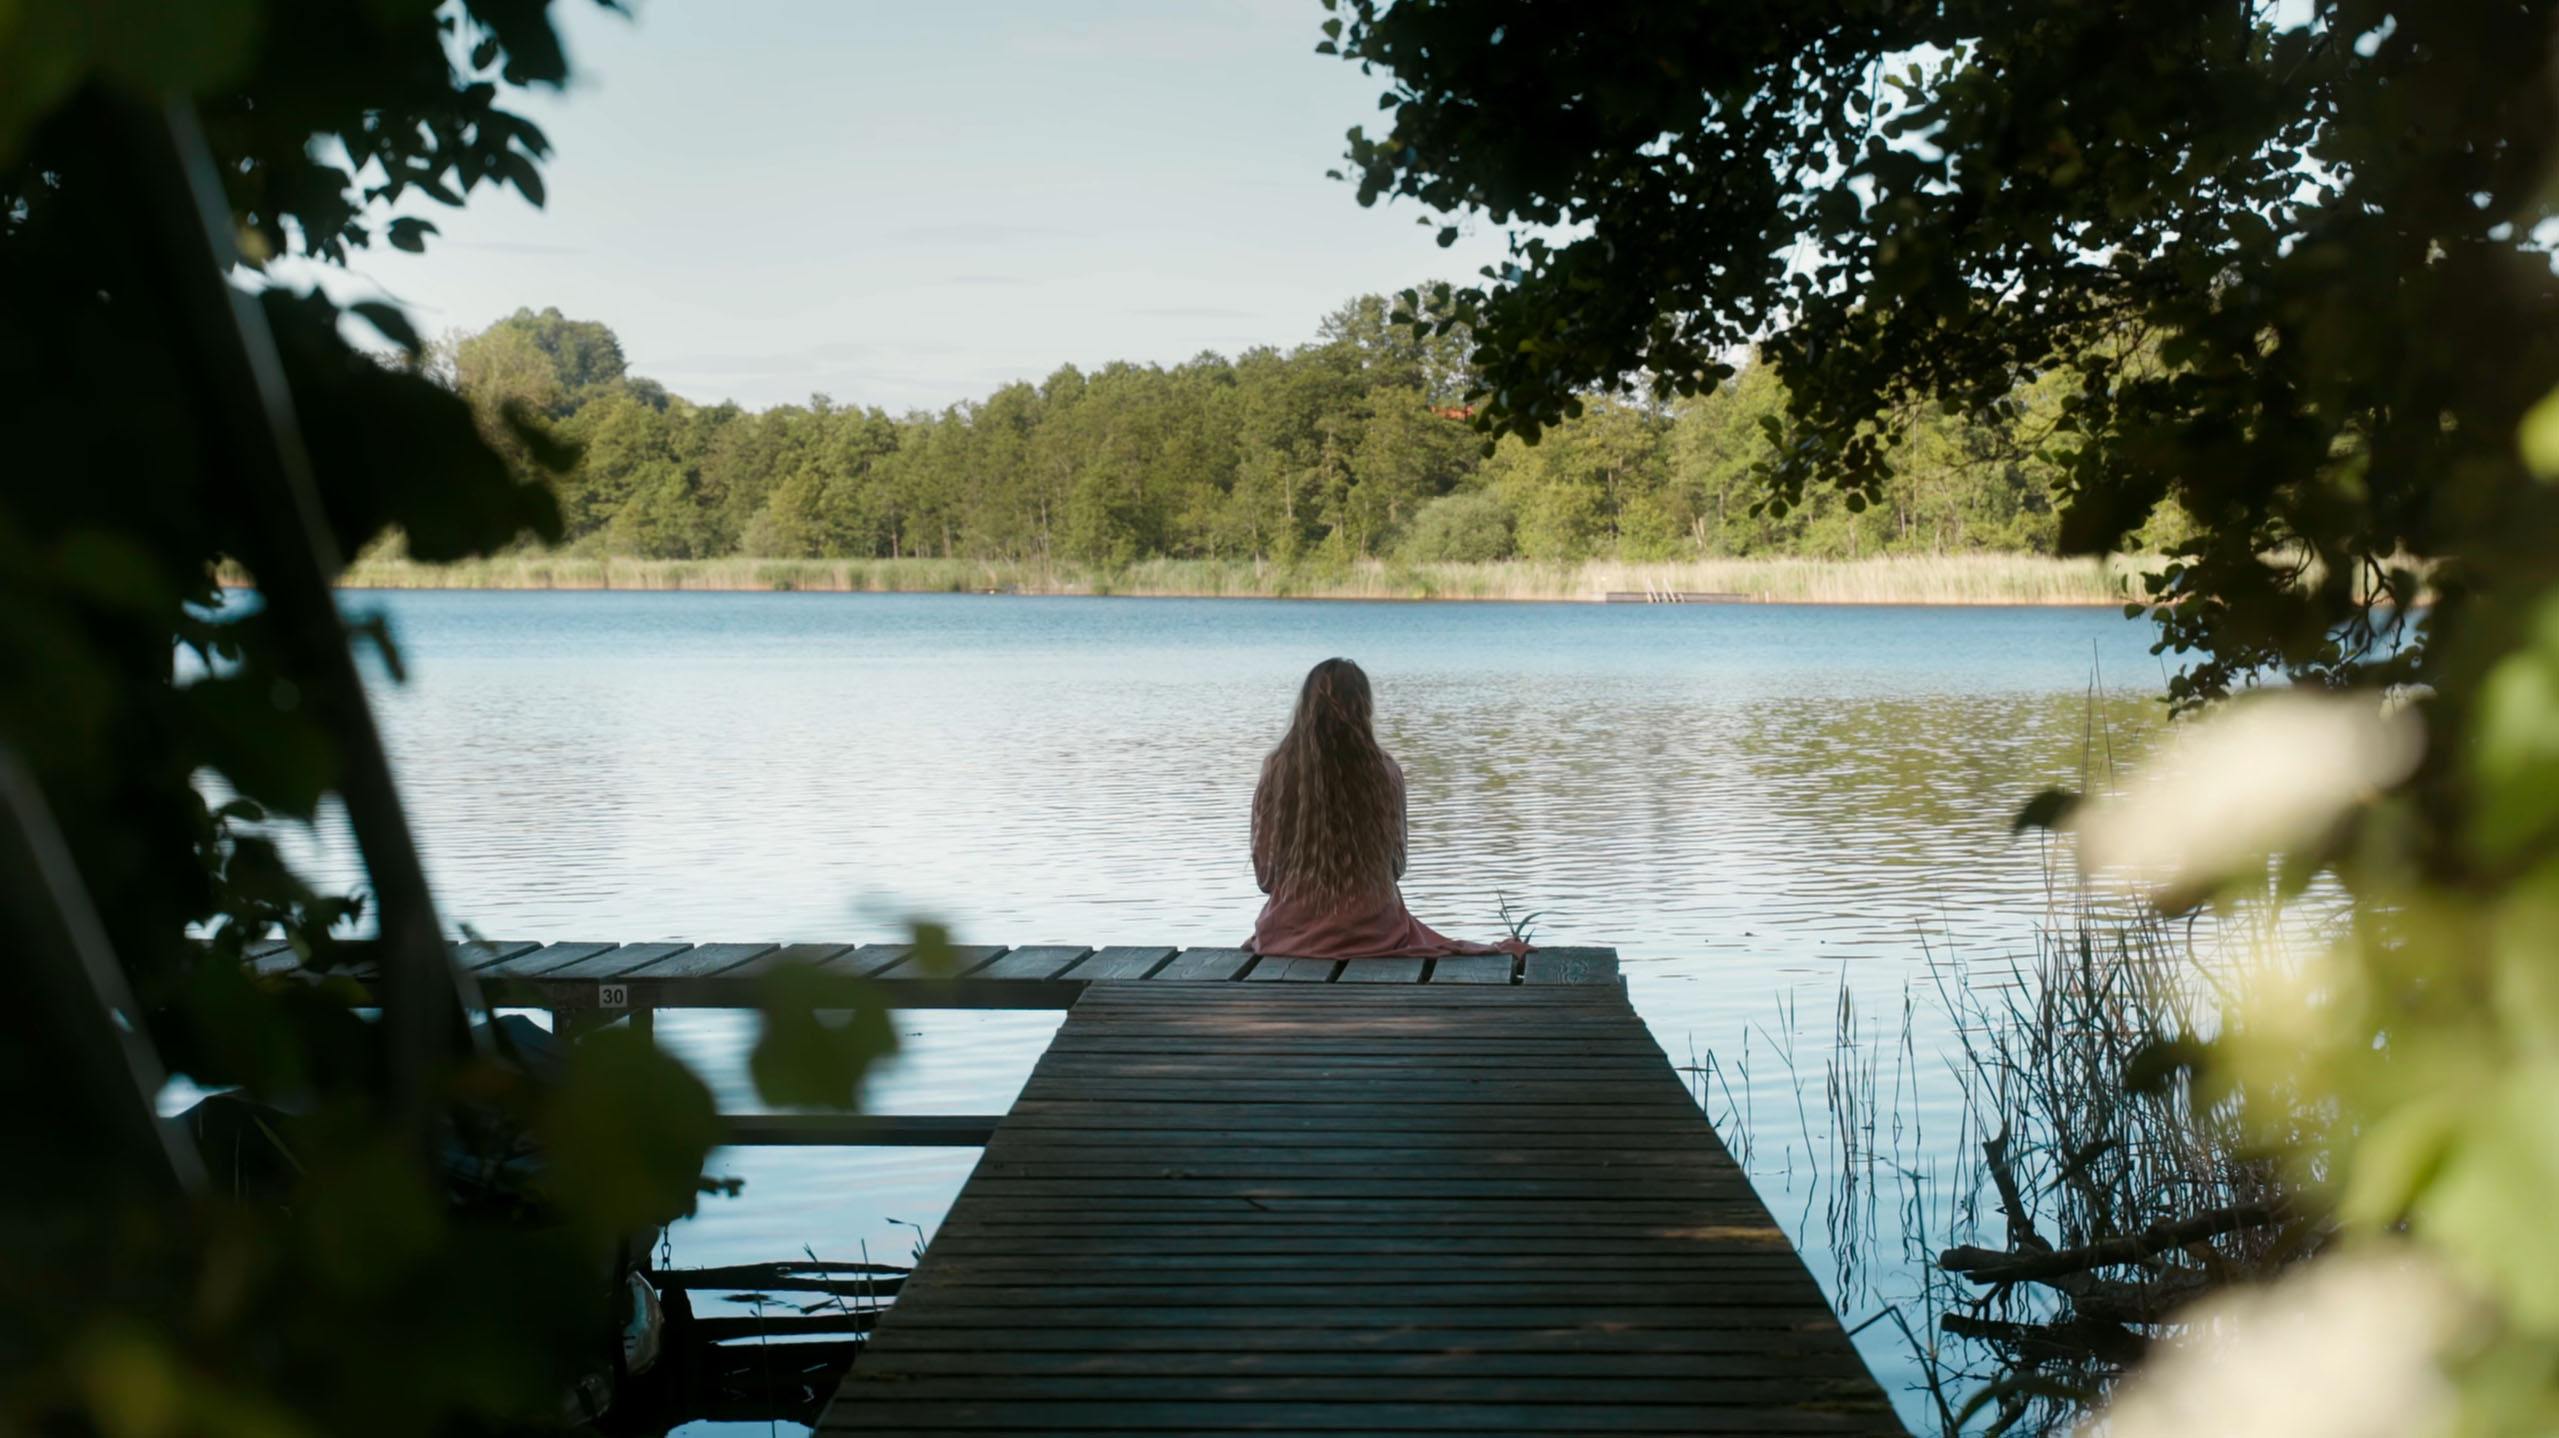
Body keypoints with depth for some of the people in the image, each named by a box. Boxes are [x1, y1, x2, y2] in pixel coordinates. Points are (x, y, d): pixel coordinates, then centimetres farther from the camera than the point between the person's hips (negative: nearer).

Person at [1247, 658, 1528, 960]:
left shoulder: (1278, 769, -8)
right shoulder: (1383, 770, -7)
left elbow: (1264, 872, -1)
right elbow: (1396, 864, 4)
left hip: (1291, 934, 0)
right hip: (1370, 930, 0)